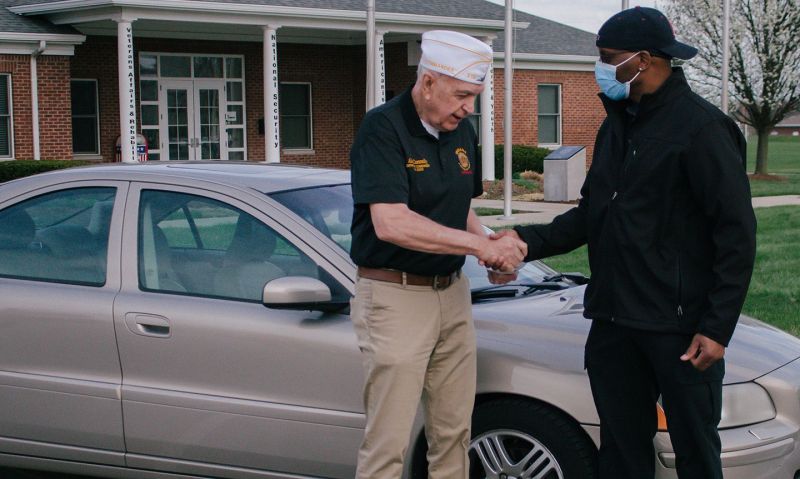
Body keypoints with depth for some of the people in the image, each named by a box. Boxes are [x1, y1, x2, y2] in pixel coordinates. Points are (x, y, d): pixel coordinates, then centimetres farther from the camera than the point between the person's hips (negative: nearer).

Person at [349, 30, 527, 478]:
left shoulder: (461, 131, 8)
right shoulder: (384, 128, -16)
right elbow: (390, 223, -27)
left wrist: (491, 245, 1)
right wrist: (479, 244, -23)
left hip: (452, 291, 7)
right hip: (395, 296, -7)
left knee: (454, 433, 12)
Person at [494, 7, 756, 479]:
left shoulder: (701, 126, -12)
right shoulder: (616, 128, 13)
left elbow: (737, 234, -13)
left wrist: (717, 328, -17)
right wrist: (529, 240, 2)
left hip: (680, 326, -7)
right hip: (614, 318, 7)